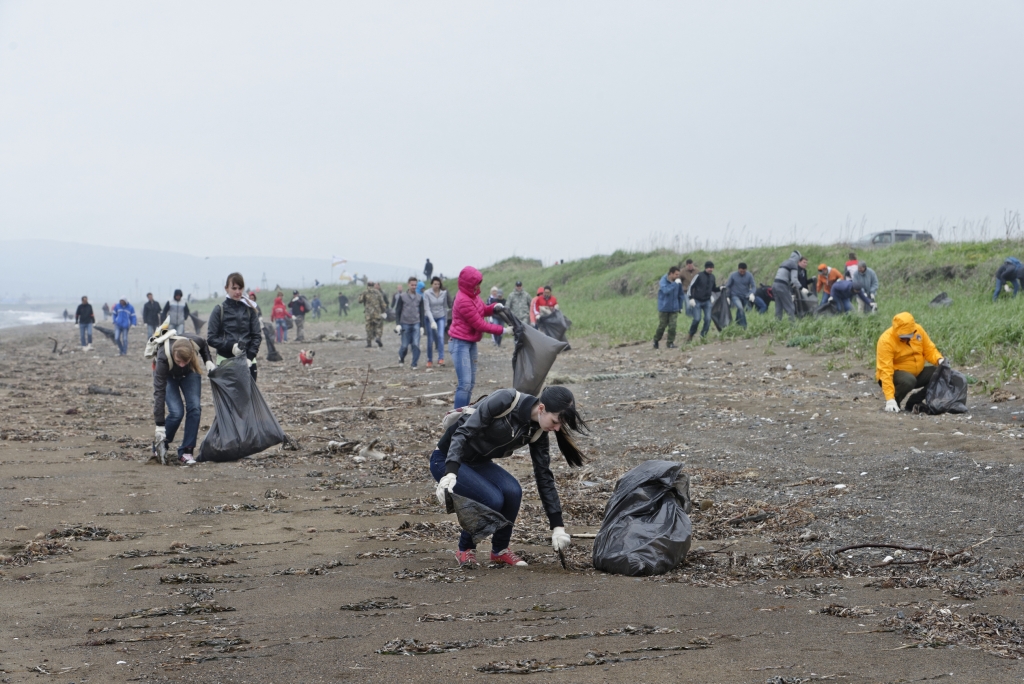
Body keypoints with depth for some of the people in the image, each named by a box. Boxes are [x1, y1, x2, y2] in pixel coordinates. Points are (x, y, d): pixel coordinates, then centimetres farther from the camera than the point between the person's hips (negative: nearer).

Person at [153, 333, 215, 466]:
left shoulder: (196, 342, -35)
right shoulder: (163, 358, -42)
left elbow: (204, 345, -6)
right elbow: (159, 392, -38)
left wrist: (208, 361, -22)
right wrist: (160, 426, -38)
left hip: (190, 372, 3)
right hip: (168, 376, -3)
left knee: (194, 408, -15)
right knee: (176, 412, -19)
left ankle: (186, 452, -7)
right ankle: (160, 445, 6)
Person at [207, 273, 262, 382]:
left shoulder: (250, 309, 6)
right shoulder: (219, 310, 0)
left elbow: (257, 336, 4)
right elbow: (211, 338, -2)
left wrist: (250, 356, -10)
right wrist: (230, 346, -16)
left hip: (247, 362, 2)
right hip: (225, 362, -2)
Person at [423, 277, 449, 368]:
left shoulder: (444, 292, -4)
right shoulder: (427, 293, -15)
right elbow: (427, 309, -19)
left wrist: (446, 319, 15)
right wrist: (432, 321, -29)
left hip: (441, 318, 1)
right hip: (430, 318, -1)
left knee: (441, 336, -19)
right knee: (430, 340, 3)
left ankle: (441, 359, -26)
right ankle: (429, 360, 18)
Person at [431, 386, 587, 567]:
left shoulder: (537, 432, -7)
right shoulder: (505, 401, -26)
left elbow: (545, 478, -2)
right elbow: (463, 433, -29)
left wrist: (557, 526, -6)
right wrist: (450, 473, -43)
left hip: (478, 463, 6)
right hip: (447, 459, -6)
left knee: (513, 492, -21)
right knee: (491, 499, -26)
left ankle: (500, 550, 1)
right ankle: (465, 550, 0)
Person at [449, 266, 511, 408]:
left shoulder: (472, 295, 4)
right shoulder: (463, 301, -23)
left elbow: (482, 309, 21)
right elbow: (480, 325, -20)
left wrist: (494, 307, -1)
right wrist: (502, 330, -16)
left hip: (471, 343, 10)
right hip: (460, 344, -10)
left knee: (471, 383, 12)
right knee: (465, 383, -16)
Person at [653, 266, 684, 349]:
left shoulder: (678, 282, 0)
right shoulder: (663, 281, -13)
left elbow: (680, 294, 12)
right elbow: (666, 290, -33)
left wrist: (681, 307, 14)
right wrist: (675, 283, -33)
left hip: (674, 308, 3)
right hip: (664, 308, -3)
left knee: (672, 326, -5)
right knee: (662, 326, 4)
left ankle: (670, 342, 7)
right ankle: (656, 340, 25)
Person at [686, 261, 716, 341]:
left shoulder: (712, 277, 6)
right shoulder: (699, 276, -11)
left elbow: (713, 288, 19)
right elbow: (691, 286, -9)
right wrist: (691, 298, -15)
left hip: (707, 302, 5)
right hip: (697, 301, -5)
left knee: (708, 319, -6)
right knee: (697, 319, -8)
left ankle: (703, 335, 7)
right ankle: (691, 335, 12)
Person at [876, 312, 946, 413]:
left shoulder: (918, 330, -8)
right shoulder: (886, 341, -25)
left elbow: (929, 349, 3)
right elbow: (885, 371, -30)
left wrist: (939, 360, -21)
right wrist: (890, 399, -36)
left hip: (917, 373, 7)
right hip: (893, 375, -7)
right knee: (908, 380, -37)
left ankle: (912, 403, -2)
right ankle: (892, 404, -9)